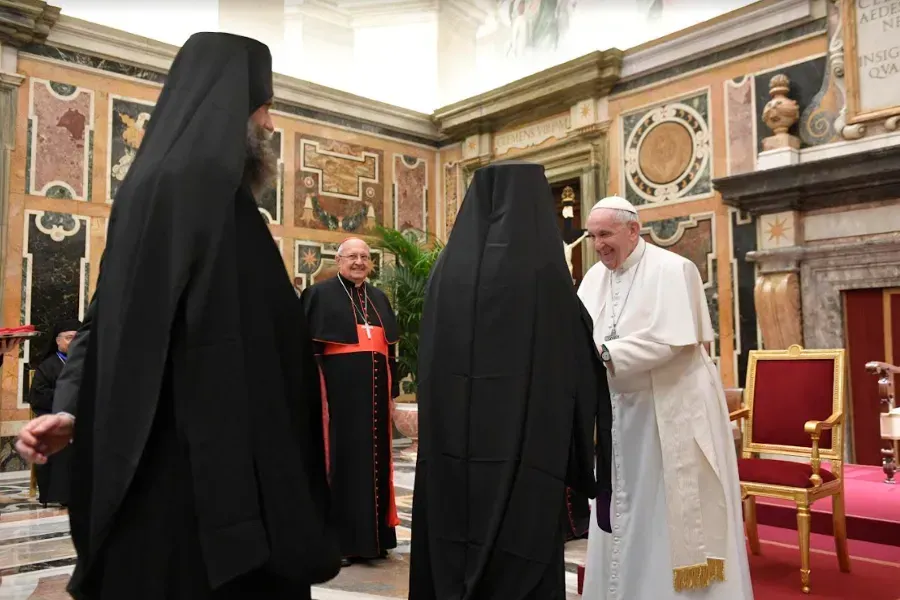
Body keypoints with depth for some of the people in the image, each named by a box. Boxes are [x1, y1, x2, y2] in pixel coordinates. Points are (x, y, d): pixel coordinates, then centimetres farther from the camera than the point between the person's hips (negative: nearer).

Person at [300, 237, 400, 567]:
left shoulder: (379, 298, 15)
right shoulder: (320, 294, -1)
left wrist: (391, 391, 11)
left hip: (373, 392, 6)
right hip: (338, 391, -5)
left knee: (373, 459, 9)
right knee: (340, 458, -1)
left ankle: (372, 536, 20)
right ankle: (337, 539, 9)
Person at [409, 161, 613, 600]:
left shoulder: (446, 270, 1)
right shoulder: (544, 270, -10)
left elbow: (428, 364, 7)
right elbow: (580, 367, -2)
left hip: (452, 450, 4)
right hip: (526, 450, -4)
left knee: (452, 557, 14)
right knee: (522, 562, 7)